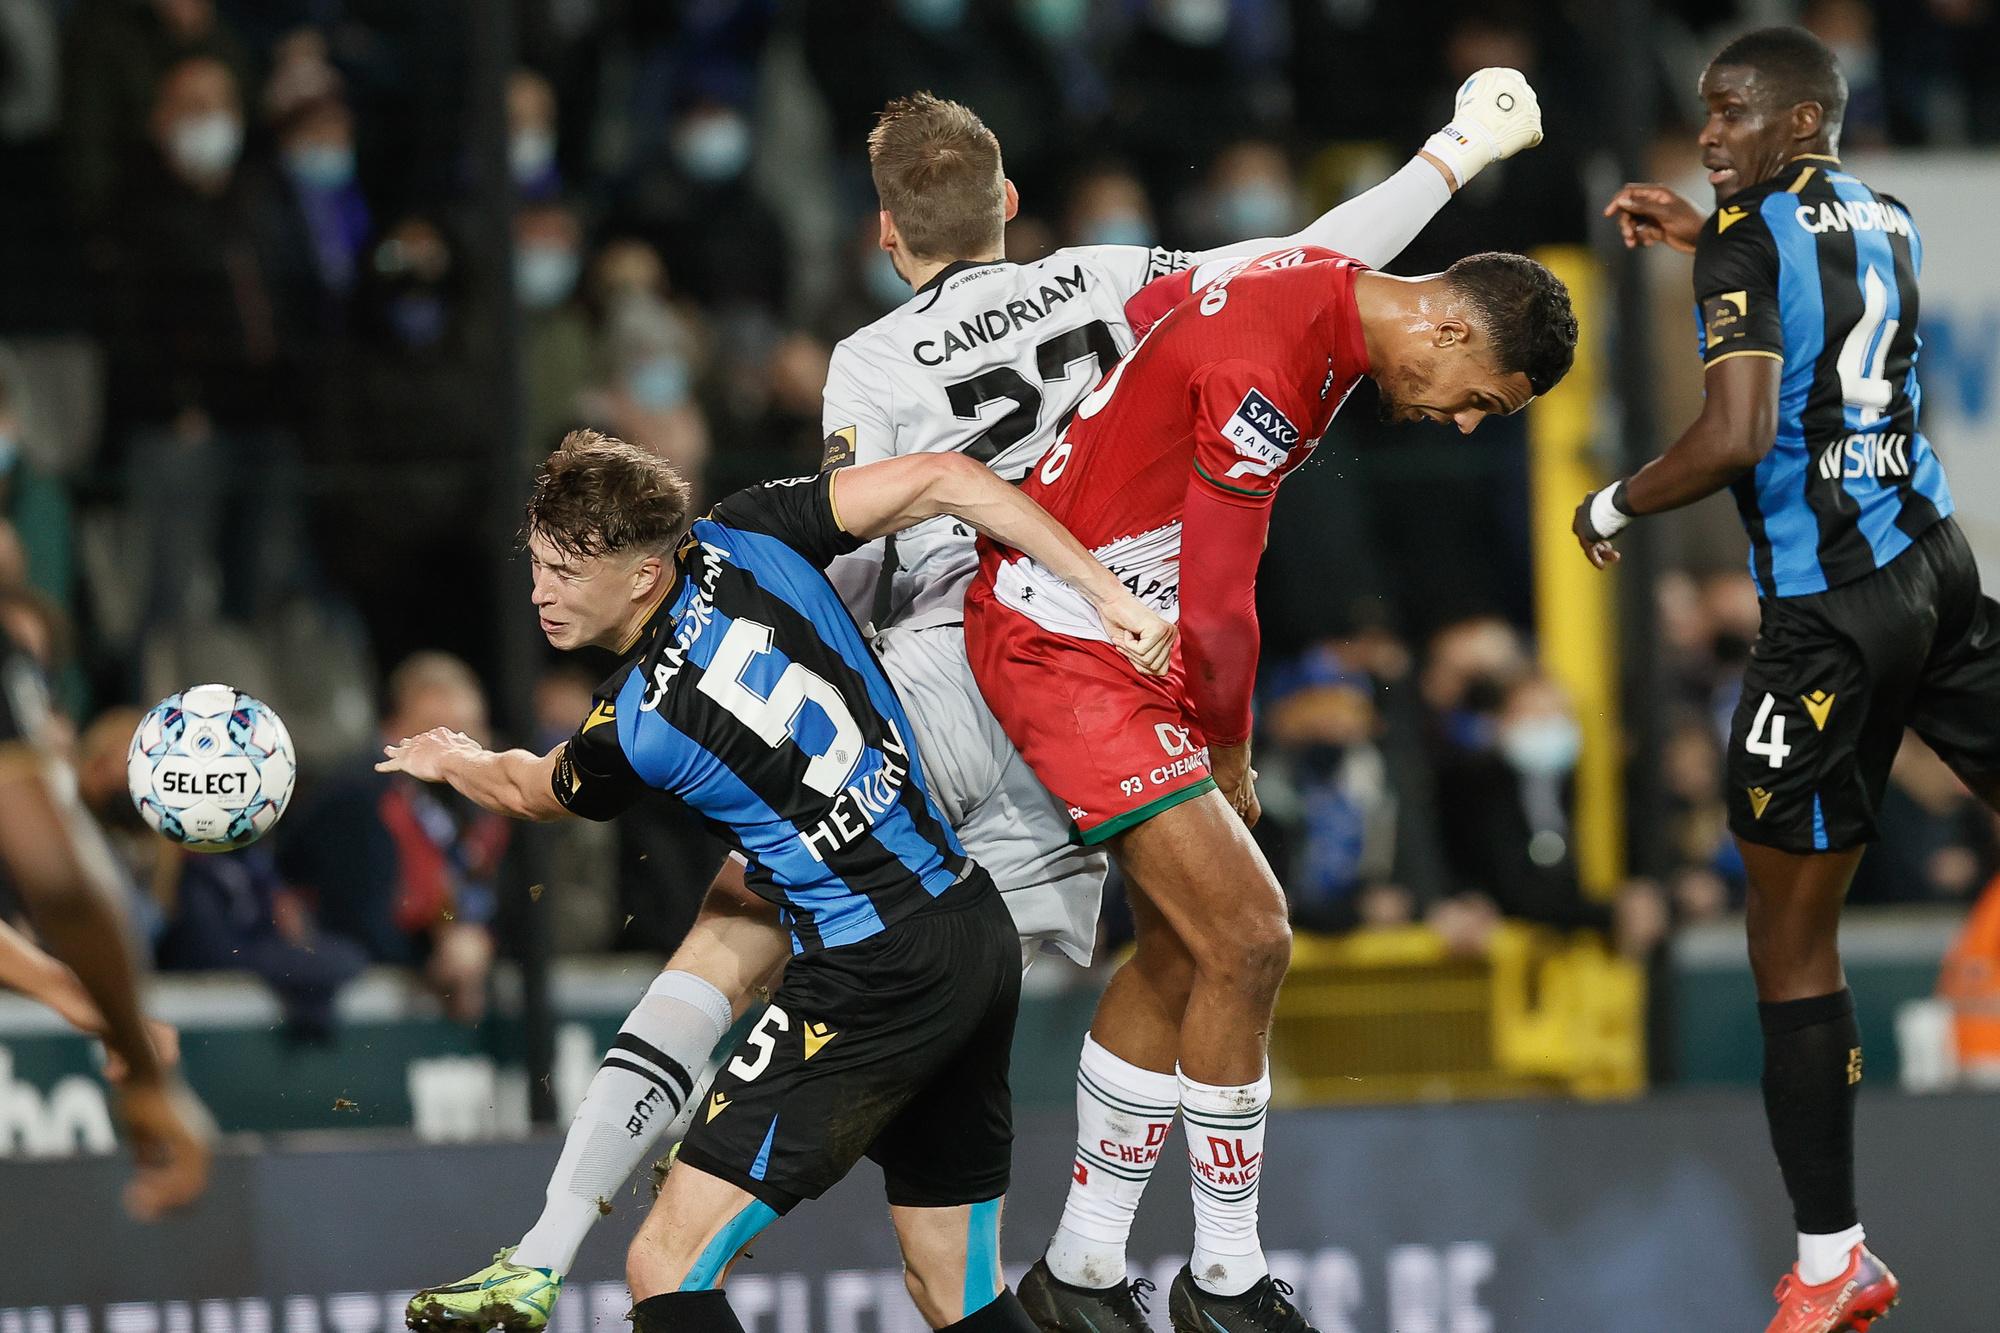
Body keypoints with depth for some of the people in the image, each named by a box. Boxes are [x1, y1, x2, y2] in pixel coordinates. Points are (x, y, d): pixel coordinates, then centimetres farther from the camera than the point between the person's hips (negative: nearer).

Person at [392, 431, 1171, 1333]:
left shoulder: (633, 729, -13)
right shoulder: (742, 540, 0)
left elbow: (528, 790, 11)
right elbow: (944, 481, 0)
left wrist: (450, 760, 34)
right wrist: (1104, 591, 4)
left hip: (875, 982, -8)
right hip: (978, 935, 8)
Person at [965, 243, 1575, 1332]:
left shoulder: (1318, 288, 4)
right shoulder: (1263, 372, -27)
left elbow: (1138, 309, 21)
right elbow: (1217, 610, -22)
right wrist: (1230, 758, -5)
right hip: (1067, 653, -10)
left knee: (1180, 957, 13)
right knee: (1247, 939, -12)